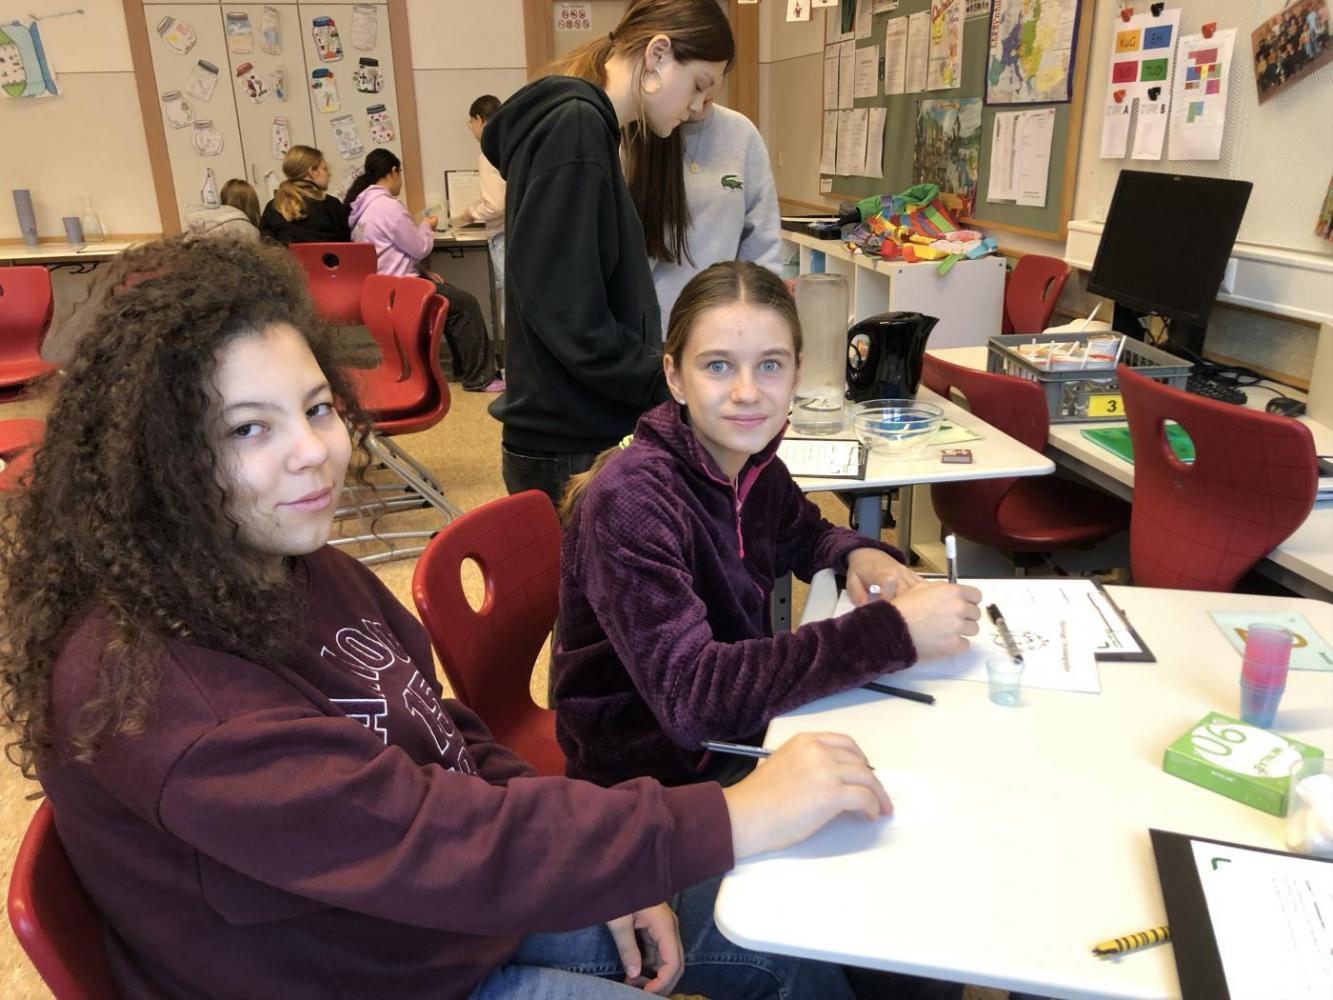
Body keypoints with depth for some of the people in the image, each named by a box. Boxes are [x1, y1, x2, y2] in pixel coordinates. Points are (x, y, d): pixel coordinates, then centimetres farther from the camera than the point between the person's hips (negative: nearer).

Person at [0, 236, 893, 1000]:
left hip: (471, 907, 7)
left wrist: (605, 872, -5)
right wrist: (733, 819, -32)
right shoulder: (142, 680, -29)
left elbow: (447, 741, 4)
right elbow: (421, 840, -36)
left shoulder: (307, 569, -3)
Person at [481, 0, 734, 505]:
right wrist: (670, 387, -16)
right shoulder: (576, 127, -17)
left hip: (582, 433, 9)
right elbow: (567, 317, -23)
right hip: (569, 447, -9)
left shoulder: (582, 124, 13)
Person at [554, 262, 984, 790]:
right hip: (649, 779, -6)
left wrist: (858, 554, -7)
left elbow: (804, 536, 16)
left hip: (743, 731, 6)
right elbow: (690, 694, -32)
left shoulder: (755, 464, -5)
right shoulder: (629, 499, -25)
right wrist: (890, 630, -34)